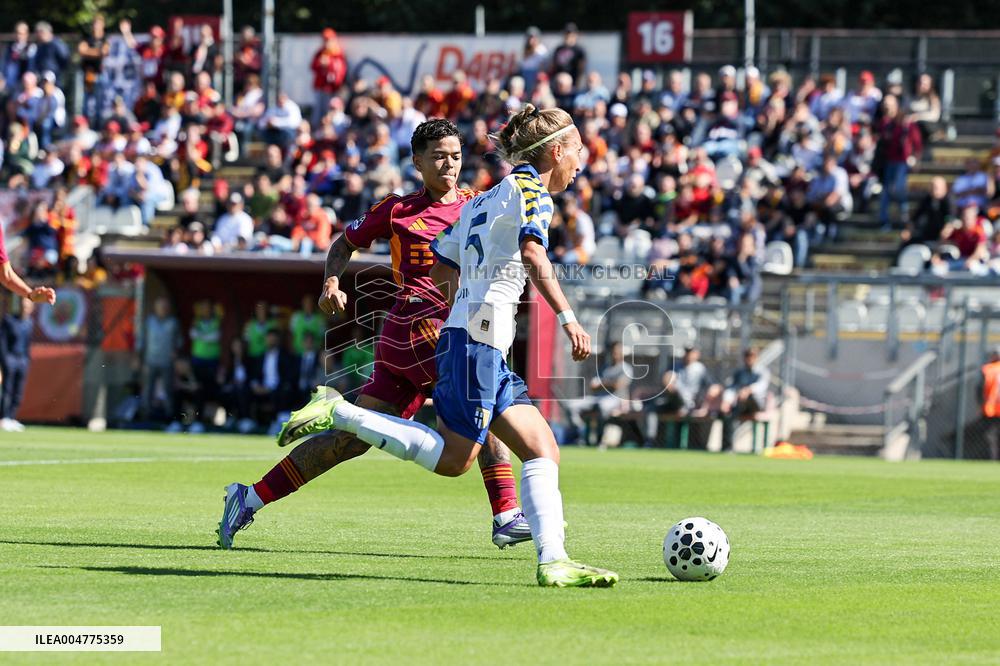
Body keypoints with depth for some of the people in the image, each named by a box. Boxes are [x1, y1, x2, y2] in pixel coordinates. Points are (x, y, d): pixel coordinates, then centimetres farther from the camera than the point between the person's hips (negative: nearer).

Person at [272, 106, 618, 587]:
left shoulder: (483, 200, 22)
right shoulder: (530, 189, -4)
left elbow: (441, 271, 24)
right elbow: (533, 254, -22)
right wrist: (567, 317, -26)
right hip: (479, 338, -10)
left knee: (543, 451, 3)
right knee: (452, 459, -12)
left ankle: (553, 561, -6)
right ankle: (339, 412, -9)